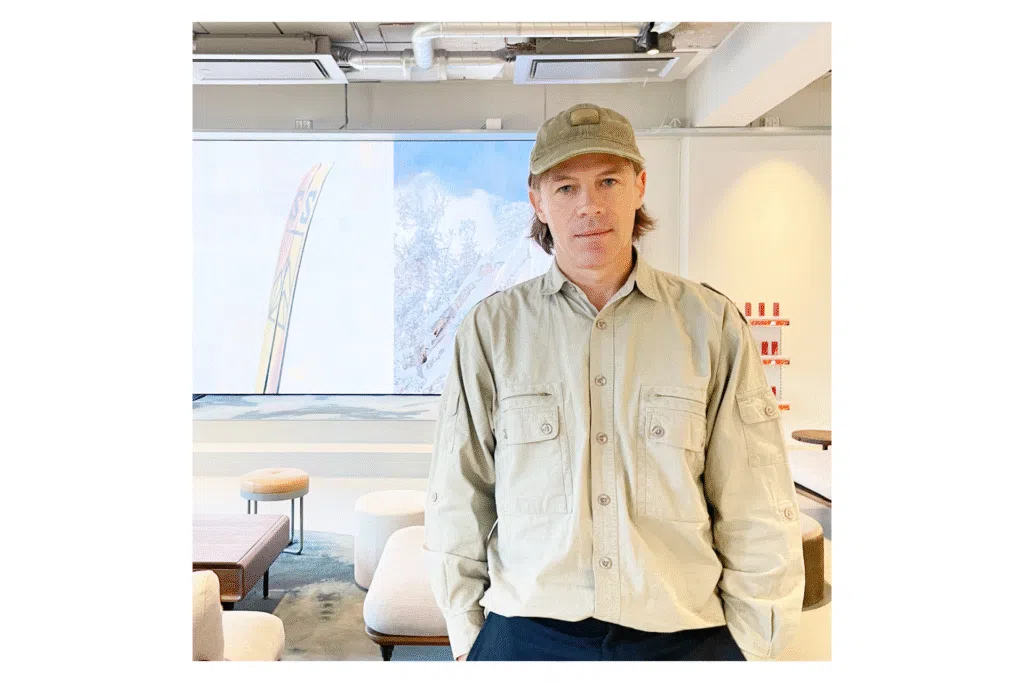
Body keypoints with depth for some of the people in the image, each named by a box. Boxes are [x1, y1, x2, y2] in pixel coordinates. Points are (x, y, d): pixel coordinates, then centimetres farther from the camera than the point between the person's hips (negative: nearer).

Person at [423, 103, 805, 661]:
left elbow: (755, 511, 0)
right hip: (527, 632, 0)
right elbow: (458, 500, 2)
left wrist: (752, 645, 0)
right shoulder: (490, 329, -2)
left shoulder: (711, 324, -2)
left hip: (686, 635, 1)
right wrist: (467, 633, 3)